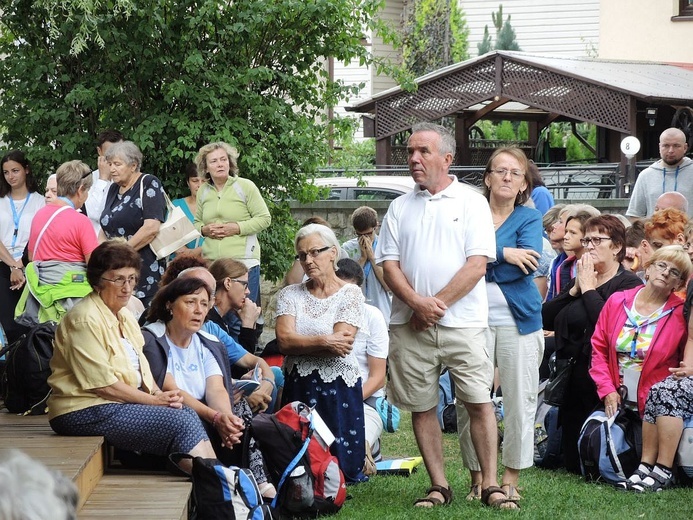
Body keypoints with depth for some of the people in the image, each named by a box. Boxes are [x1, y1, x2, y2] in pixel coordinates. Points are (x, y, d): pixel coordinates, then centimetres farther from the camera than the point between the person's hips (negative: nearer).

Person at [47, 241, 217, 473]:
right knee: (180, 423, -20)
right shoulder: (85, 319, -14)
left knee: (188, 413, -14)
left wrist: (159, 393, -7)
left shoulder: (125, 317, 17)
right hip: (86, 413, -9)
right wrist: (154, 400, -14)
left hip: (125, 401, 9)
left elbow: (142, 370, 14)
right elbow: (101, 383, -19)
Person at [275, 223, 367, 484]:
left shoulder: (350, 294, 1)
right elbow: (284, 340, -6)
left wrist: (300, 344, -9)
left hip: (339, 388, -2)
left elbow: (341, 344, -12)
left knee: (343, 464, -7)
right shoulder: (290, 295, 10)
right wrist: (325, 341, -14)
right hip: (298, 388, 2)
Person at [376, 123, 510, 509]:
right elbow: (389, 263, 6)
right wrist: (417, 302, -10)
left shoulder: (472, 203, 2)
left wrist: (438, 304, -10)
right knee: (422, 406, 5)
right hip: (411, 324, 4)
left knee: (479, 403, -6)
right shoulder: (400, 208, 13)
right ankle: (439, 486, 12)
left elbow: (477, 264, -6)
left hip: (462, 321, -3)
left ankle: (490, 485, -1)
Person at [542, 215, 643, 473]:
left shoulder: (629, 284, -5)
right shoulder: (581, 279, 17)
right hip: (573, 380, 7)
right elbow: (545, 319, 7)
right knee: (572, 462, 7)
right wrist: (574, 290, -3)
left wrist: (588, 289, -11)